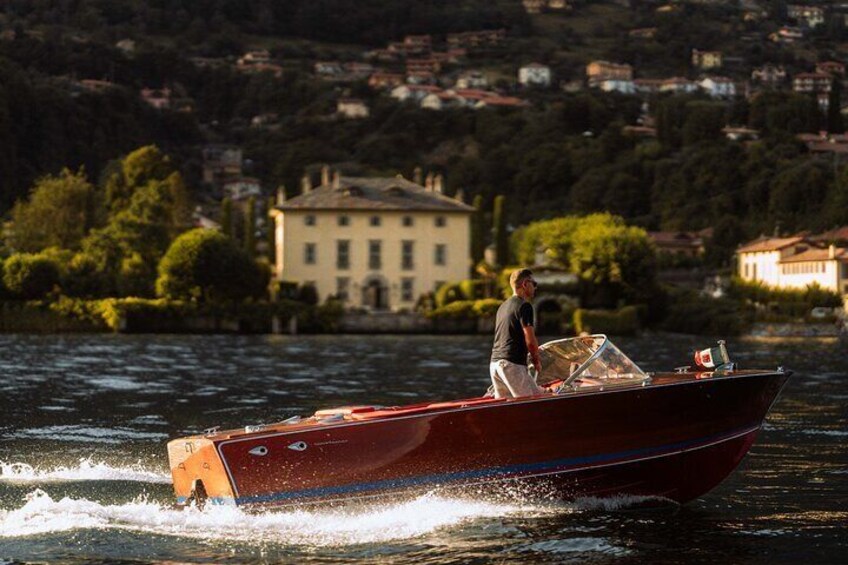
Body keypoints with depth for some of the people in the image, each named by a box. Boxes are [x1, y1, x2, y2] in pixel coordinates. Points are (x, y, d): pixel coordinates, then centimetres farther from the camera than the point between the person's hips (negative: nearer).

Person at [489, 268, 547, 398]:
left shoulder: (503, 306, 21)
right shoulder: (524, 305, -7)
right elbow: (530, 340, -14)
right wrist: (536, 361, 4)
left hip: (494, 363, 9)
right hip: (512, 364, -9)